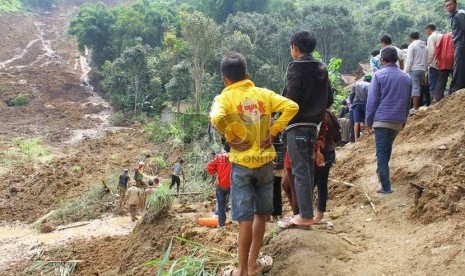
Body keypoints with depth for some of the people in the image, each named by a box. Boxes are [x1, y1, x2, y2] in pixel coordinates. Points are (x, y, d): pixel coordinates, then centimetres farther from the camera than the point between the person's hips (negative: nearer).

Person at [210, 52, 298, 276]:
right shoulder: (263, 93, 3)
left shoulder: (225, 98, -7)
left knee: (245, 218, 3)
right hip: (265, 161, 3)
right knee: (261, 213, 16)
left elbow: (217, 119, -28)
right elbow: (292, 107, -6)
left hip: (242, 163, -3)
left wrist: (230, 137, -12)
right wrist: (273, 132, -2)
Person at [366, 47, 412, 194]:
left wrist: (368, 121, -1)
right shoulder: (406, 77, 11)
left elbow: (372, 100, -7)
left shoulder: (379, 75, -5)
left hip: (382, 120, -5)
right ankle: (381, 171, 34)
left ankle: (386, 186, -5)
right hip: (398, 121, 5)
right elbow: (408, 102, 17)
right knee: (388, 147, 24)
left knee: (381, 152, -2)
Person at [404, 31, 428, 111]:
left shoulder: (412, 45, -6)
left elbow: (409, 60, -11)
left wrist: (405, 71, -8)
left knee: (415, 88, -9)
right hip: (422, 70, 7)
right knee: (418, 87, 12)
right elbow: (427, 60, 14)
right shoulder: (425, 46, 15)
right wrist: (425, 70, 18)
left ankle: (415, 108, -12)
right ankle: (417, 106, 14)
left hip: (414, 69, -6)